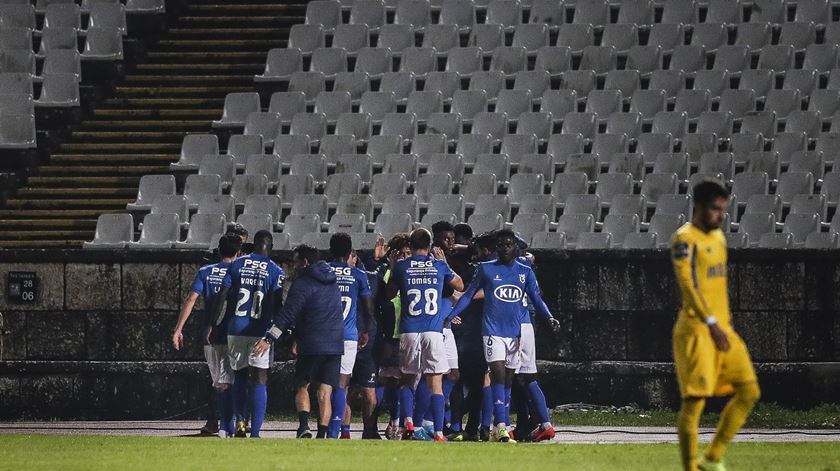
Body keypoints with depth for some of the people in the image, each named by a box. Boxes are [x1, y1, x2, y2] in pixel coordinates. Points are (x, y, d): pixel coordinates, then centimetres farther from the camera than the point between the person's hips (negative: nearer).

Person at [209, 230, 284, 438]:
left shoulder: (237, 265, 5)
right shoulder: (275, 271, -1)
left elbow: (221, 297, 2)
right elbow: (277, 305, -6)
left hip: (236, 329, 2)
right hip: (260, 331, -2)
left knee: (240, 376, 18)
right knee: (259, 380, -1)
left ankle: (240, 422, 8)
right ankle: (255, 432, -7)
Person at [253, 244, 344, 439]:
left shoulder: (302, 284, -6)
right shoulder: (332, 281, 16)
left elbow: (287, 314, -14)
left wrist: (269, 338, -15)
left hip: (311, 345, -5)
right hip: (335, 345, 5)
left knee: (302, 387, 10)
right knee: (325, 393, 3)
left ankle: (304, 425, -10)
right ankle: (322, 434, -6)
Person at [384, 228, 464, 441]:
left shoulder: (401, 267, 3)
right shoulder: (440, 266, 5)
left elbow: (389, 294, 19)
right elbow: (460, 286, 22)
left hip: (409, 332, 0)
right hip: (433, 332, 0)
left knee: (407, 381, 17)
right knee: (435, 384, 0)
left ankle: (408, 423, -1)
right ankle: (439, 433, -6)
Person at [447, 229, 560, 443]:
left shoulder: (525, 272, 9)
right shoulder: (486, 269, 3)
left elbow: (536, 299, 8)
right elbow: (468, 295, 8)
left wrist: (549, 318, -9)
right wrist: (451, 316, -1)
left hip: (515, 332, 3)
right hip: (493, 331, -3)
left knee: (508, 380, 7)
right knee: (498, 375, -16)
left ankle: (503, 427, 12)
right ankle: (501, 427, -22)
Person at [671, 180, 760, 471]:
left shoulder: (718, 237, 16)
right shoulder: (685, 239, -11)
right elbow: (687, 283, -20)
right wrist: (710, 323, -27)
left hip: (722, 328, 9)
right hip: (696, 330, -9)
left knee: (749, 391, 5)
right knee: (695, 400, -9)